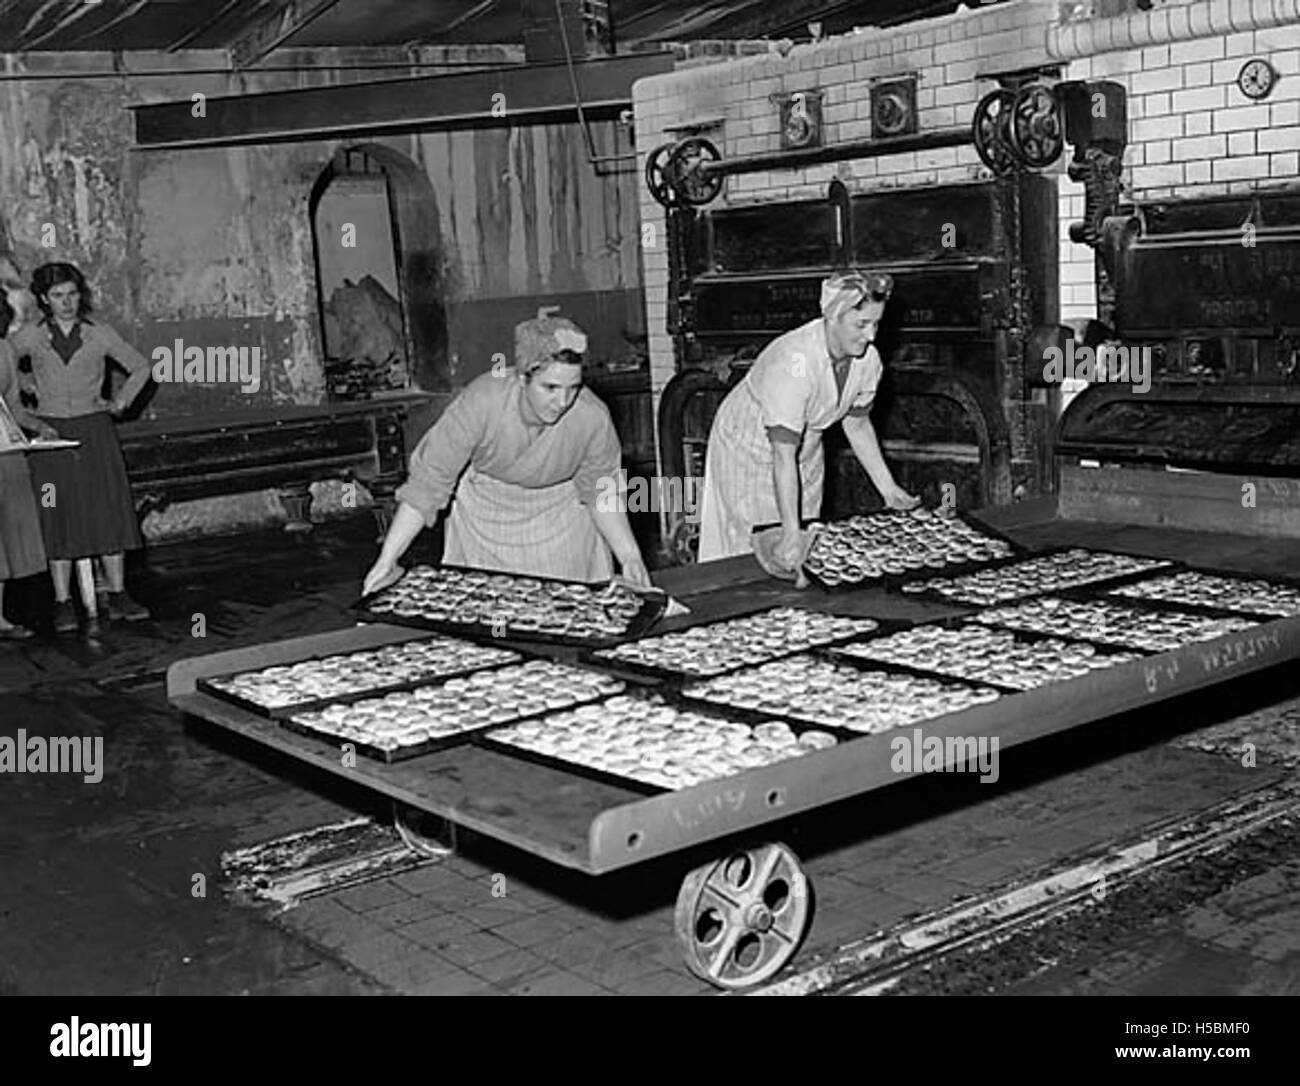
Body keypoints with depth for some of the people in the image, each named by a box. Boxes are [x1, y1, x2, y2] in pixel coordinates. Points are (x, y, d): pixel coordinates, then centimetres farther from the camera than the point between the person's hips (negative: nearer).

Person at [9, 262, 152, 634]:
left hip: (95, 431, 1)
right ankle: (63, 604, 5)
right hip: (51, 434, 0)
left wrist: (121, 402, 5)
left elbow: (140, 367, 14)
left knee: (110, 512, -1)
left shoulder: (99, 335, 3)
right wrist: (25, 389, 7)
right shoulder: (30, 337, 2)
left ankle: (117, 596, 8)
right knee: (60, 520, 0)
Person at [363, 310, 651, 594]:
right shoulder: (481, 402, -33)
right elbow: (427, 483, -27)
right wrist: (387, 562, -28)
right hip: (484, 514, -1)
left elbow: (601, 495, -11)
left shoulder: (593, 418, -28)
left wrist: (630, 558, -21)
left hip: (561, 513, 1)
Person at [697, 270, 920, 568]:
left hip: (806, 448, 7)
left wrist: (888, 488, 0)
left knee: (809, 550, 11)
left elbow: (857, 424, 2)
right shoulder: (794, 363, -38)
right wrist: (791, 534, -44)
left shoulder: (868, 359, -17)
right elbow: (783, 456, -40)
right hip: (749, 448, -6)